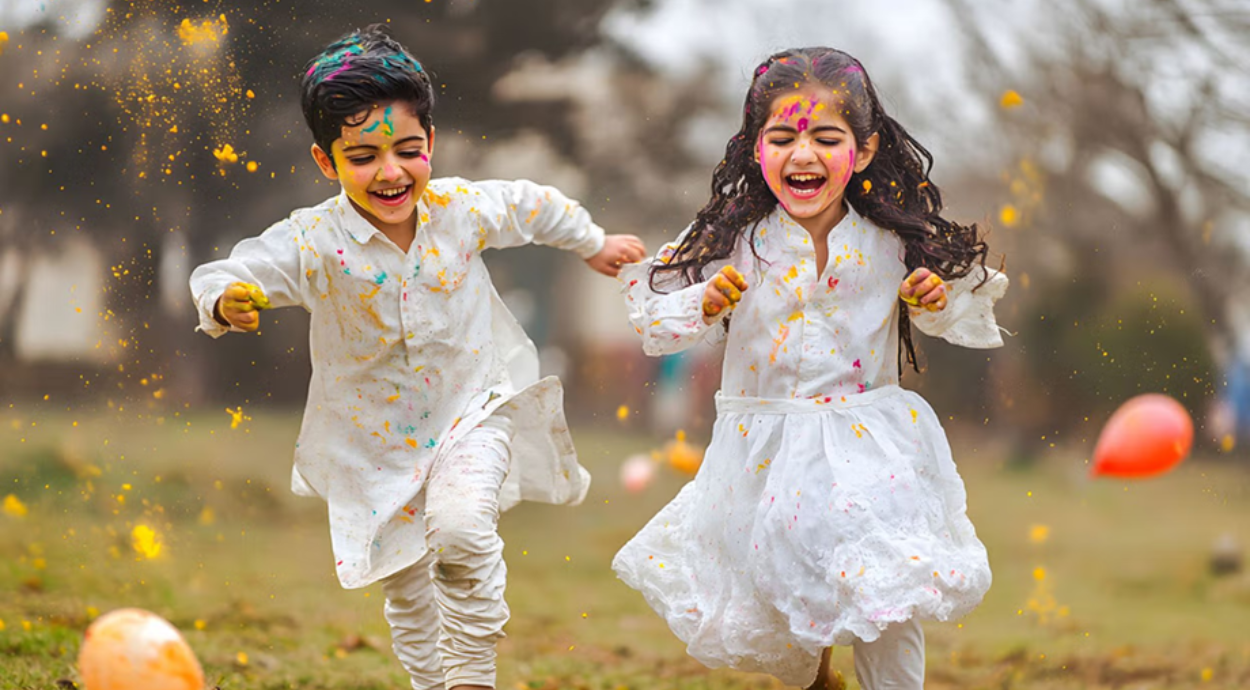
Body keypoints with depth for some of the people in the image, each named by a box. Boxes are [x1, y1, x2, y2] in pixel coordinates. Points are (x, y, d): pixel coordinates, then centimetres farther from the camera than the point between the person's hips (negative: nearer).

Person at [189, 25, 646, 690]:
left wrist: (593, 244, 25)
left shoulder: (464, 209, -14)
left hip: (471, 411, -1)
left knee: (461, 528, -27)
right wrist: (228, 303, -50)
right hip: (375, 437, 1)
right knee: (405, 585, 13)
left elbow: (534, 206, 7)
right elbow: (218, 278, -26)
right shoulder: (313, 242, -22)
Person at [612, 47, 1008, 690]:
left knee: (888, 601, -8)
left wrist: (937, 302, -13)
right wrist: (707, 302, -27)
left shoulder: (891, 242, -7)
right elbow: (655, 319, -9)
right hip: (765, 453, 0)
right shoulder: (733, 238, -11)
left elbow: (961, 313, 9)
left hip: (870, 447, 0)